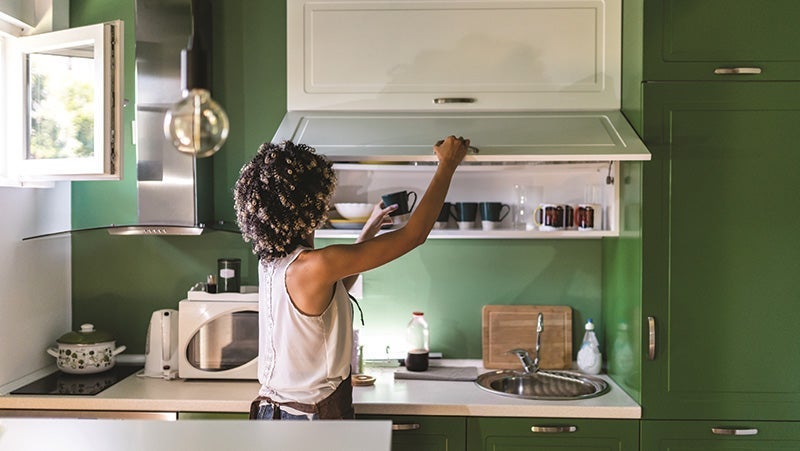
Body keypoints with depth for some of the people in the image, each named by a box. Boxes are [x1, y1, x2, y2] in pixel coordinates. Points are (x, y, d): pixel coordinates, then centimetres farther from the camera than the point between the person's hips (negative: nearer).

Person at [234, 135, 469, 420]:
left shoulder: (271, 262, 0)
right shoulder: (313, 266, -25)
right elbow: (414, 234, -20)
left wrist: (370, 228, 20)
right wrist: (448, 164, -8)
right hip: (314, 417, -8)